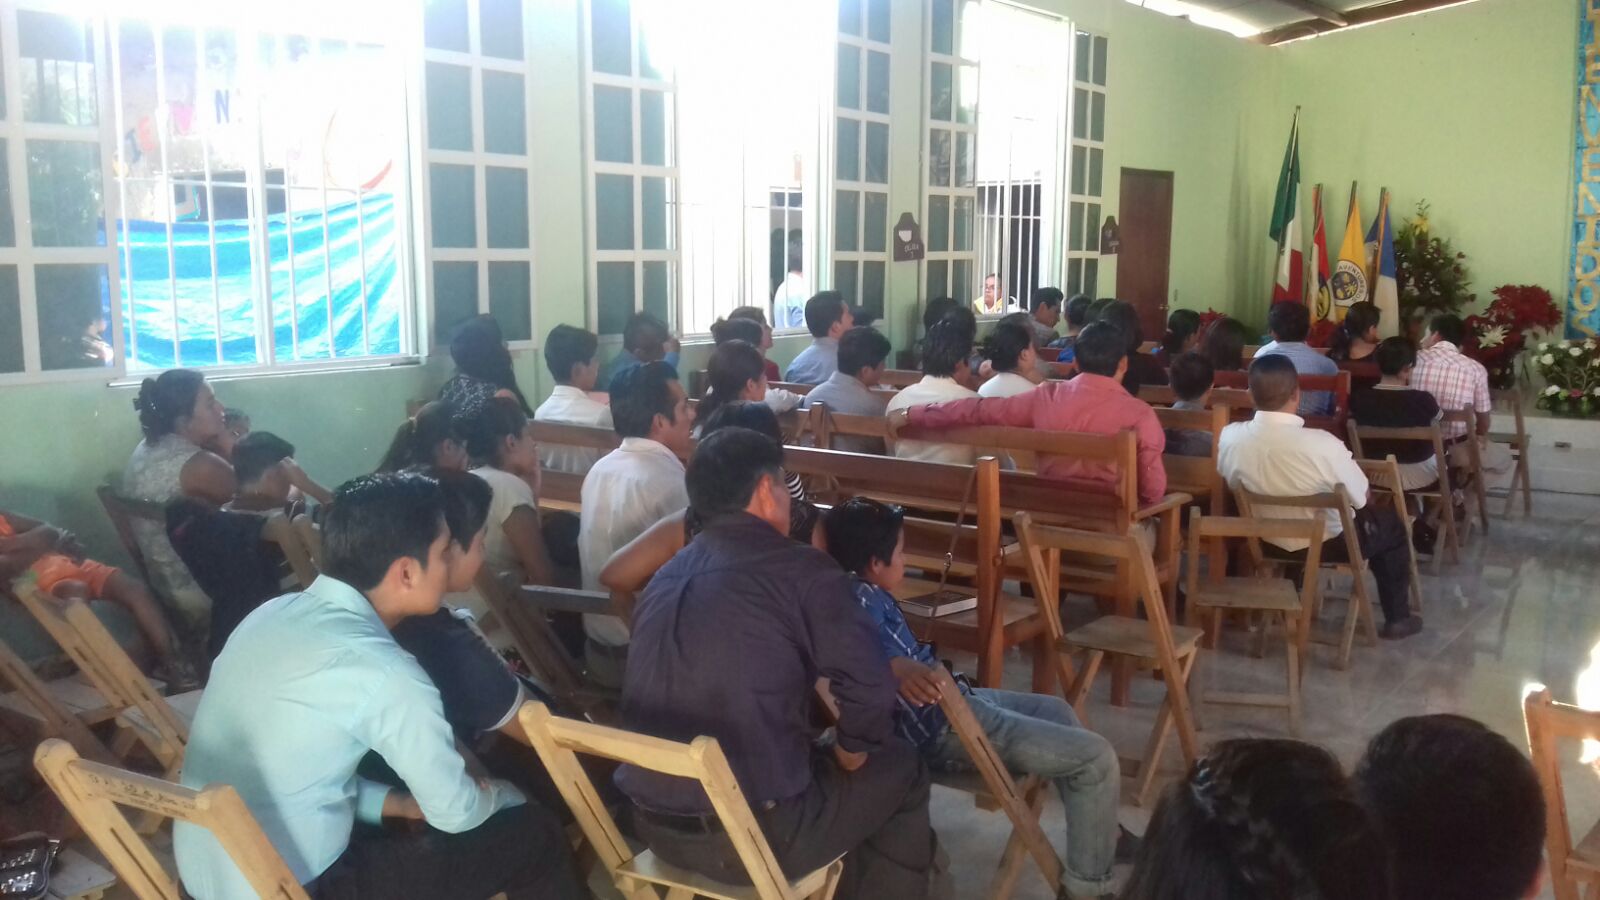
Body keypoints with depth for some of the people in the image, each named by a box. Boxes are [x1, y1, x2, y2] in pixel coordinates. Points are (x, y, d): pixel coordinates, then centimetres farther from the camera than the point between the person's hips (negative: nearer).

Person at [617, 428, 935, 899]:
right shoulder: (803, 570, -11)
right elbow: (869, 687, -16)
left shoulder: (664, 578, 10)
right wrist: (849, 752, 5)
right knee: (900, 769, 18)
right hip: (754, 835, -7)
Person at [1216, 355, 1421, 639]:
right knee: (1391, 524, 24)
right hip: (1326, 544, -4)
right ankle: (1397, 618, 33)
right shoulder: (1323, 445, -32)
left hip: (1264, 541, 5)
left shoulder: (1228, 437, -21)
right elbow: (1363, 500, -14)